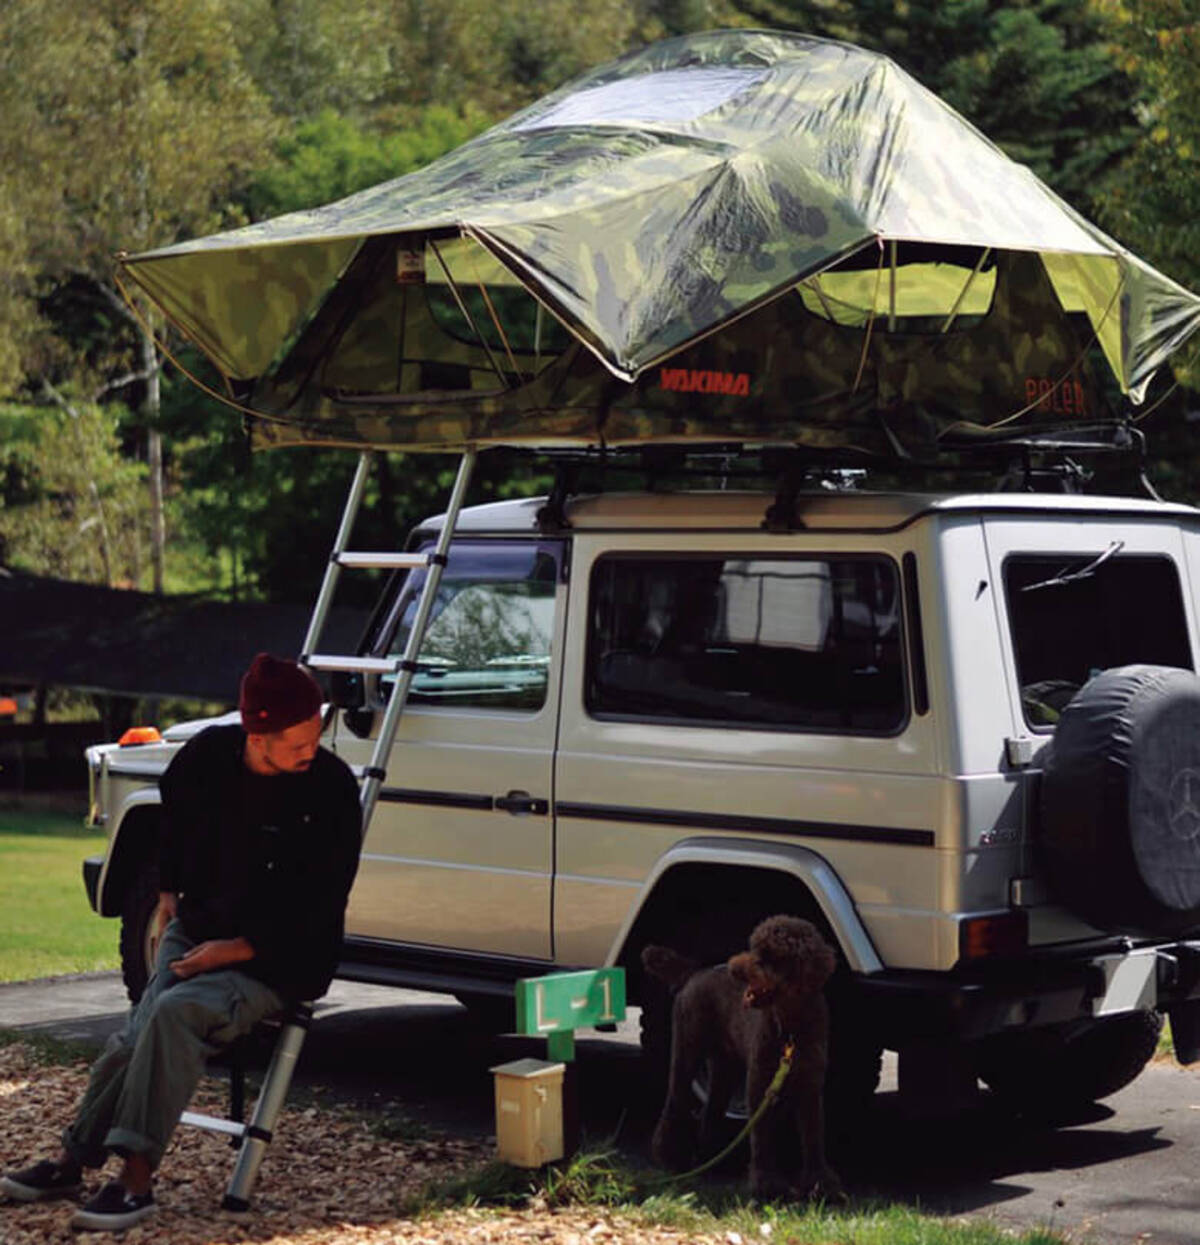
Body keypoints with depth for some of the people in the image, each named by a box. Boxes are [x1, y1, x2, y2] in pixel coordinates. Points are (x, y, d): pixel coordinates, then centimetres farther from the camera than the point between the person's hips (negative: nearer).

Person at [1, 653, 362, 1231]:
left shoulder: (332, 788, -17)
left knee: (174, 1011, -30)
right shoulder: (210, 754, -5)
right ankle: (73, 1161, -2)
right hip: (196, 930, 5)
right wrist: (169, 890, 17)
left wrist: (237, 949, -16)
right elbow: (173, 809, 21)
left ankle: (135, 1180, -28)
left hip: (274, 961, -5)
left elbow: (320, 907, -14)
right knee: (136, 1036, -17)